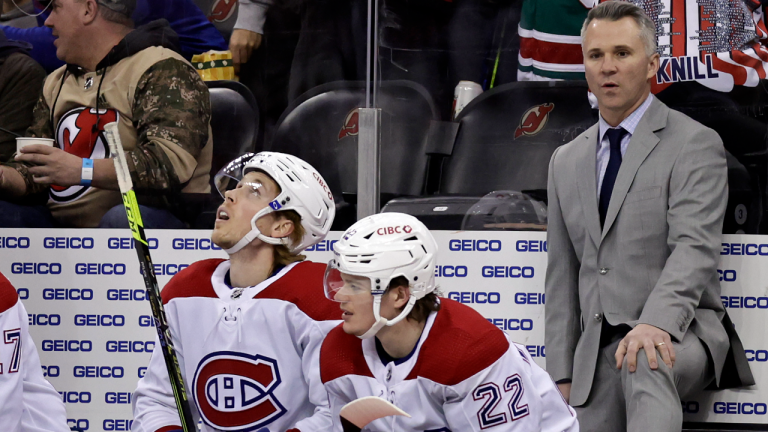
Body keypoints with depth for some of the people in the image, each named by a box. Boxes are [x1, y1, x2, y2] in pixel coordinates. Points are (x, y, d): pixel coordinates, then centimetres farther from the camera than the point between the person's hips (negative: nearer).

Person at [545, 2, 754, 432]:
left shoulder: (695, 144, -1)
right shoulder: (566, 162, 19)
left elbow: (695, 248, -15)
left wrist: (656, 324, -33)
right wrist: (562, 376, 9)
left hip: (678, 334, -6)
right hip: (597, 351, 6)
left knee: (646, 363, -39)